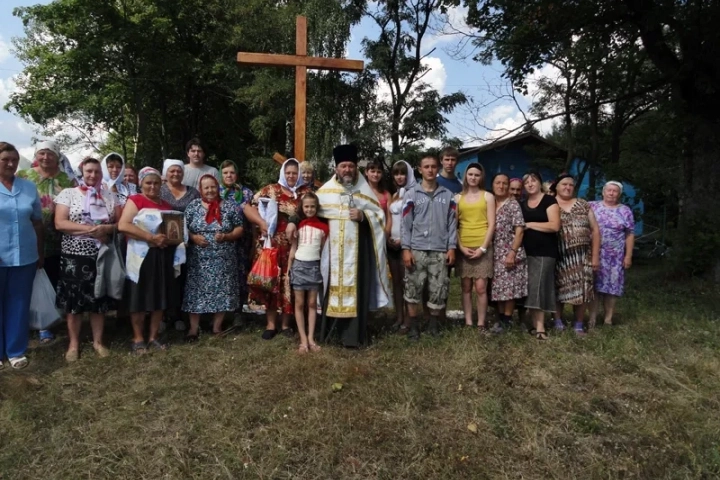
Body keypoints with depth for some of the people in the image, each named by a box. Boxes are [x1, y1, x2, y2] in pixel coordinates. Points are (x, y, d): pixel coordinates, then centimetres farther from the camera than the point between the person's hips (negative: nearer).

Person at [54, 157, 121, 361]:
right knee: (74, 300, 4)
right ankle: (73, 344, 18)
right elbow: (60, 223, -9)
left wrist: (107, 228, -15)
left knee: (99, 300, 8)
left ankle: (98, 341, 22)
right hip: (75, 255, -2)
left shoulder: (110, 196, 8)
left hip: (102, 255, 2)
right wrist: (90, 229, -17)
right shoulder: (68, 193, 0)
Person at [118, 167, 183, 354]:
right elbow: (123, 225, -15)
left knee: (160, 297, 8)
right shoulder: (135, 200, -1)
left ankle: (154, 336, 20)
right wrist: (151, 237, -20)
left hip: (163, 256, 5)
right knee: (139, 298, 1)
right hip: (142, 256, -5)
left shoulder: (166, 205, 16)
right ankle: (138, 338, 13)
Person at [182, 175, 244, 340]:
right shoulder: (193, 206, 5)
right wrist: (193, 237, -13)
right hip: (199, 260, 0)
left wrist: (226, 236, -14)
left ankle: (217, 327, 16)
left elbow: (239, 229, 3)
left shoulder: (229, 207, 3)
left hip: (224, 260, 0)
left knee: (222, 292, 3)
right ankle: (194, 328, 11)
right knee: (196, 291, 0)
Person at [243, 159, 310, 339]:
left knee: (289, 284, 5)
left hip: (295, 247, 1)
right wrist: (261, 222, -15)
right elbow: (248, 207, 1)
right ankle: (271, 324, 15)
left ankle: (286, 324, 20)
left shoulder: (306, 193, 7)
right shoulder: (270, 190, 3)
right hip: (271, 245, -1)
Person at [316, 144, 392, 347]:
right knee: (333, 286, 1)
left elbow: (379, 215, 6)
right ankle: (330, 329, 13)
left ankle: (352, 334, 5)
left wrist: (363, 216, -10)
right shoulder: (325, 191, 8)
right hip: (332, 249, 1)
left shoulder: (364, 190, 7)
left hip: (357, 248, 0)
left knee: (355, 287, -2)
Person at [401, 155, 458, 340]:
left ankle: (433, 323, 20)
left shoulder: (447, 195, 9)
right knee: (413, 289, 0)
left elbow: (452, 223, 8)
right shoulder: (412, 194, 4)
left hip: (440, 251, 1)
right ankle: (413, 325, 12)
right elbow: (406, 223, 1)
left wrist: (451, 248, 1)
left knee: (438, 290, 4)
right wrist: (406, 249, -6)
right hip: (416, 250, -1)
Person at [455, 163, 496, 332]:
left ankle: (481, 324, 4)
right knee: (466, 287, 5)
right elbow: (453, 225, 6)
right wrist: (461, 247, -5)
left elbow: (491, 225, 1)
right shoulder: (458, 198, 10)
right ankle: (468, 323, 11)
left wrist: (483, 247, -8)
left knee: (480, 287, -6)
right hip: (463, 247, 2)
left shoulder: (488, 196, 7)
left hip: (482, 247, -2)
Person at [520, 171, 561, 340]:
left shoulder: (549, 201, -3)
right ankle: (535, 325, 9)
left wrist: (530, 225, -11)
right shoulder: (522, 204, 15)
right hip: (526, 251, 6)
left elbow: (555, 226, -15)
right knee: (529, 288, 3)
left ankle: (540, 327, -7)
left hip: (544, 252, -5)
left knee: (538, 287, -10)